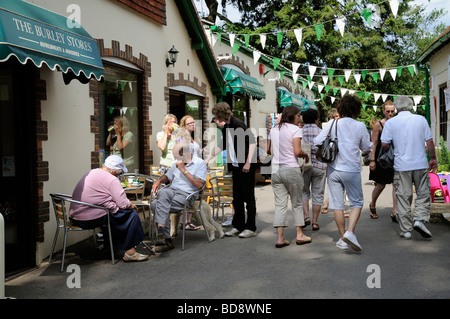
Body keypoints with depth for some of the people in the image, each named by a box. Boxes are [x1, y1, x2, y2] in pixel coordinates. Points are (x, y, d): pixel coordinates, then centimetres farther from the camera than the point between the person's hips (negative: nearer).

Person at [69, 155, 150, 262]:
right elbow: (123, 204, -16)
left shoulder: (91, 172, 16)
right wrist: (133, 206, 7)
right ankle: (130, 253, 2)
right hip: (91, 219, -10)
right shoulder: (111, 180, -13)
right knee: (131, 214, 1)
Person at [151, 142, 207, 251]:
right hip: (172, 190, 6)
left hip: (186, 195, -6)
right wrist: (159, 181, 10)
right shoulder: (177, 163, 23)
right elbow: (167, 177, 34)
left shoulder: (200, 163, 2)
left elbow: (199, 185, -11)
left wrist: (184, 170, -10)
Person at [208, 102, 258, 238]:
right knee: (237, 198, 12)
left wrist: (248, 163, -19)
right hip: (235, 166, 9)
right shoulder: (225, 128, 13)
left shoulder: (237, 124, -13)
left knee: (248, 197, -1)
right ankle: (238, 226, 20)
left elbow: (252, 141, -17)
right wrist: (207, 159, 27)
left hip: (246, 167, -9)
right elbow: (222, 145, 26)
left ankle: (251, 228, 6)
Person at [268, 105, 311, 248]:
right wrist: (306, 155, 4)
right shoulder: (295, 129, -7)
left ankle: (280, 237, -2)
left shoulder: (274, 130, 11)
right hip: (291, 169, -5)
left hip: (276, 170, 5)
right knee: (297, 203, 9)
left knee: (280, 204, 3)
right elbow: (297, 151, -15)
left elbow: (271, 151, 14)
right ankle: (300, 235, 16)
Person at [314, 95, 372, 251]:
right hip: (352, 169, -2)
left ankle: (342, 239, 14)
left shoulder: (332, 123, -1)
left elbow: (317, 142, -2)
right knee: (356, 203, 10)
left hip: (333, 169, 2)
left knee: (337, 205, 8)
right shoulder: (360, 126, -4)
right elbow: (366, 148, 7)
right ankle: (350, 232, -10)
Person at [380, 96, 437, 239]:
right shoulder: (421, 119, 2)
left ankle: (406, 229, 8)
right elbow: (429, 141, 3)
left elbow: (384, 144, -5)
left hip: (401, 166, 0)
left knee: (403, 197, 5)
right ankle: (419, 219, -7)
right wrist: (433, 159, 13)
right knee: (423, 193, 12)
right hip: (421, 164, 1)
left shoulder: (390, 123, -3)